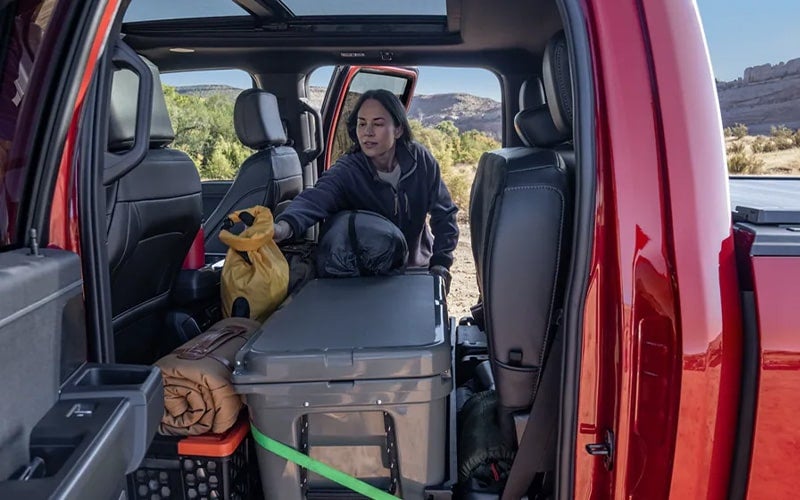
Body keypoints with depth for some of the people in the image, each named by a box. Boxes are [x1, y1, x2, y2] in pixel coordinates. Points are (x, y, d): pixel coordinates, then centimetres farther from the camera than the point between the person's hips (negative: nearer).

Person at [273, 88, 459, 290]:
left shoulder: (420, 160, -14)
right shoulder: (346, 172, -22)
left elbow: (444, 213, -7)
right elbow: (315, 198, -43)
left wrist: (440, 265, -16)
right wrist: (285, 225, -64)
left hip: (419, 267, 2)